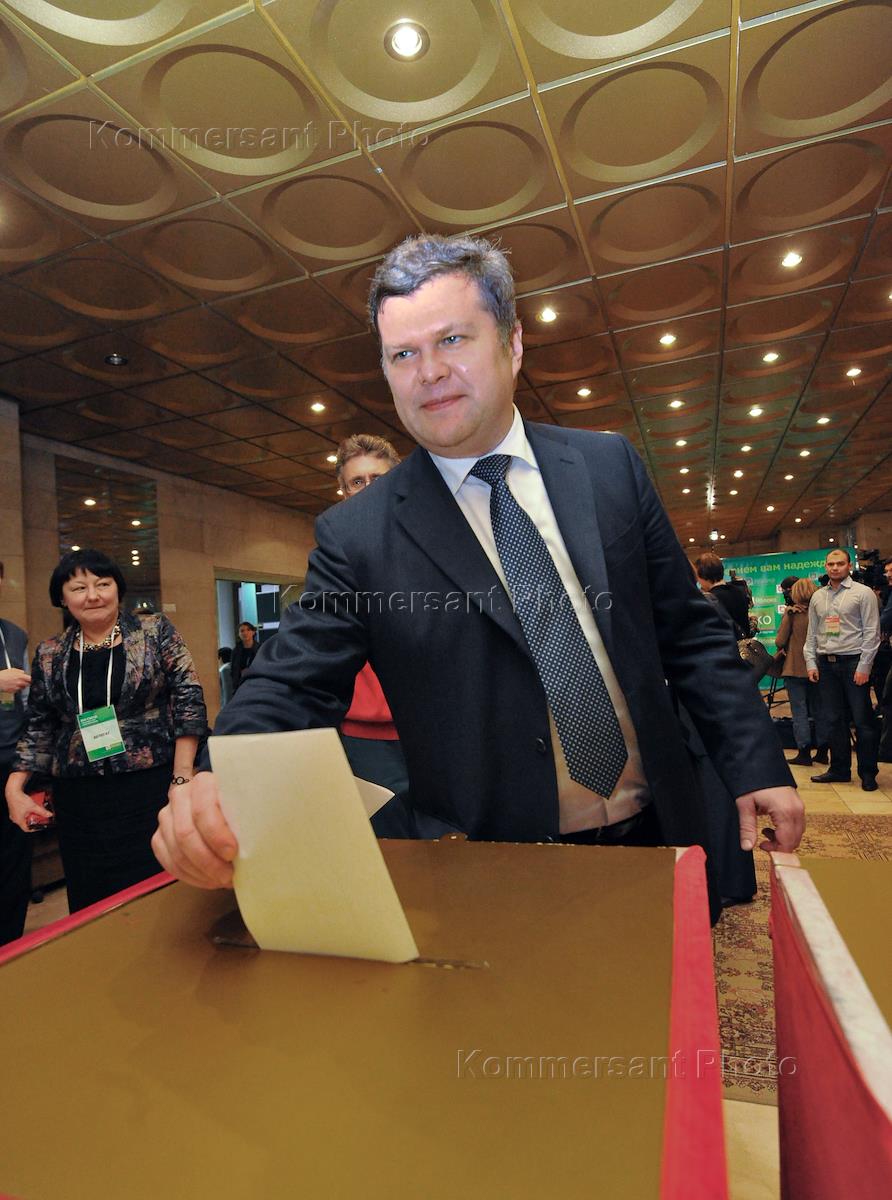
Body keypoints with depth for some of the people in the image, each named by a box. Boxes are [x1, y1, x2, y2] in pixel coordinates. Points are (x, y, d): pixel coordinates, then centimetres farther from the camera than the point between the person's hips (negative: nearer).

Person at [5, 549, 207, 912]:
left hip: (151, 789, -3)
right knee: (89, 905, 7)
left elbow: (188, 701, -5)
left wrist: (182, 778, -10)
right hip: (79, 801, 3)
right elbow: (39, 729, 14)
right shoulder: (50, 654, 8)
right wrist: (15, 789, 2)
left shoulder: (156, 632, -1)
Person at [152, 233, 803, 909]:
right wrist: (220, 786, -30)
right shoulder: (357, 536, -8)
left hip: (657, 837, 4)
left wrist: (758, 766, -1)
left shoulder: (610, 466, -1)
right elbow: (293, 688, -10)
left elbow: (689, 633, 3)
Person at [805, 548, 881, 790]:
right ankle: (839, 769, 19)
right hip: (825, 663, 5)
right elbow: (812, 633, 14)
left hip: (853, 661, -4)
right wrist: (811, 663, 6)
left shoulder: (863, 593, -2)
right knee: (833, 719, 9)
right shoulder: (817, 597, 12)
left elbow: (872, 632, -6)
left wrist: (864, 667, -11)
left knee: (862, 720, 0)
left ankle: (868, 773, 11)